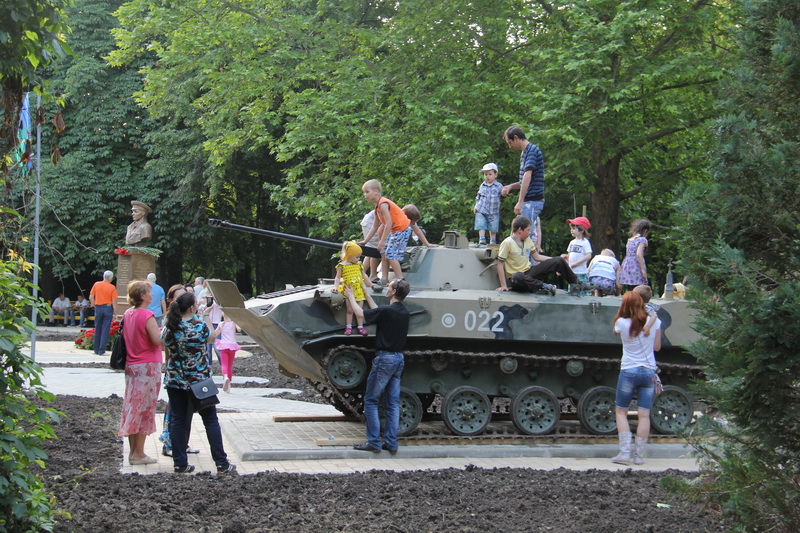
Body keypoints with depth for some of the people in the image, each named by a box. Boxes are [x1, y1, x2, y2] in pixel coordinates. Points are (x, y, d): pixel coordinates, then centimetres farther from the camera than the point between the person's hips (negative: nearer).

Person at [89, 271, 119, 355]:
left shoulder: (96, 284, 1)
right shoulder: (112, 287, -7)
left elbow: (91, 297, 3)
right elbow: (114, 301, -8)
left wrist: (93, 305, 15)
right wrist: (115, 313, -3)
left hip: (98, 308, 3)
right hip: (108, 308, -3)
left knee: (97, 330, 13)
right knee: (105, 330, 0)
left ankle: (96, 350, 18)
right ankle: (102, 351, -4)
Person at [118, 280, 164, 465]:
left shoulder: (128, 314, 8)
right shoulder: (146, 315, -16)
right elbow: (158, 339, -22)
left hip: (131, 365, 8)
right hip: (147, 366, -8)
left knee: (133, 407, 12)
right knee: (144, 409, -1)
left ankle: (133, 451, 18)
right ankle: (139, 454, 2)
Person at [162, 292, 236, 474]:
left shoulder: (170, 327, -4)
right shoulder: (199, 325, -14)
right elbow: (212, 338, 5)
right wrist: (207, 316, 15)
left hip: (175, 382, 3)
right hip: (199, 380, -3)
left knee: (178, 420, 9)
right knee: (210, 420, 5)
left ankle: (180, 464, 10)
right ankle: (222, 464, 7)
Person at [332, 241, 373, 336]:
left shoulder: (358, 265, 9)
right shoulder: (342, 266, -4)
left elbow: (364, 276, 18)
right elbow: (337, 278, -4)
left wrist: (371, 285, 19)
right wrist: (336, 286, -18)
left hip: (359, 290, 3)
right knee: (349, 310, -1)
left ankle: (360, 327, 8)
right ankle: (348, 327, 9)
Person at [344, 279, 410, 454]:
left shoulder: (387, 311, -17)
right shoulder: (403, 311, 7)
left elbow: (360, 313, -6)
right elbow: (377, 311, 23)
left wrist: (351, 296, 11)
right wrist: (366, 295, 33)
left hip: (385, 358, -8)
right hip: (399, 358, 8)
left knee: (370, 401, 0)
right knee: (393, 403, 9)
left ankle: (374, 442, -2)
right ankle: (391, 443, 9)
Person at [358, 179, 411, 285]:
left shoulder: (383, 204, -19)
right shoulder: (377, 207, 13)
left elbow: (389, 223, -25)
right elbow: (375, 227, 19)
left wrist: (382, 241, -23)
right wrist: (365, 241, 18)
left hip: (402, 229, -11)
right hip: (394, 230, 11)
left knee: (391, 254, -11)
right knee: (384, 252, 13)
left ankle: (400, 280, -9)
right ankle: (384, 278, 14)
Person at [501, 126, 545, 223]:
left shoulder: (532, 150, -12)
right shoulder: (524, 152, 19)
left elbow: (527, 176, -22)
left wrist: (520, 202, -26)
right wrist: (510, 187, 11)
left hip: (532, 201, -10)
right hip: (529, 201, 10)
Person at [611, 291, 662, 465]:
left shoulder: (622, 323, -9)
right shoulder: (654, 322, -3)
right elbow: (657, 347, 6)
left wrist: (621, 312, 19)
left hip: (628, 372, -2)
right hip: (649, 372, 2)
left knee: (621, 411, 10)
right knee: (644, 415, 5)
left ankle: (624, 453, 0)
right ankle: (639, 455, 6)